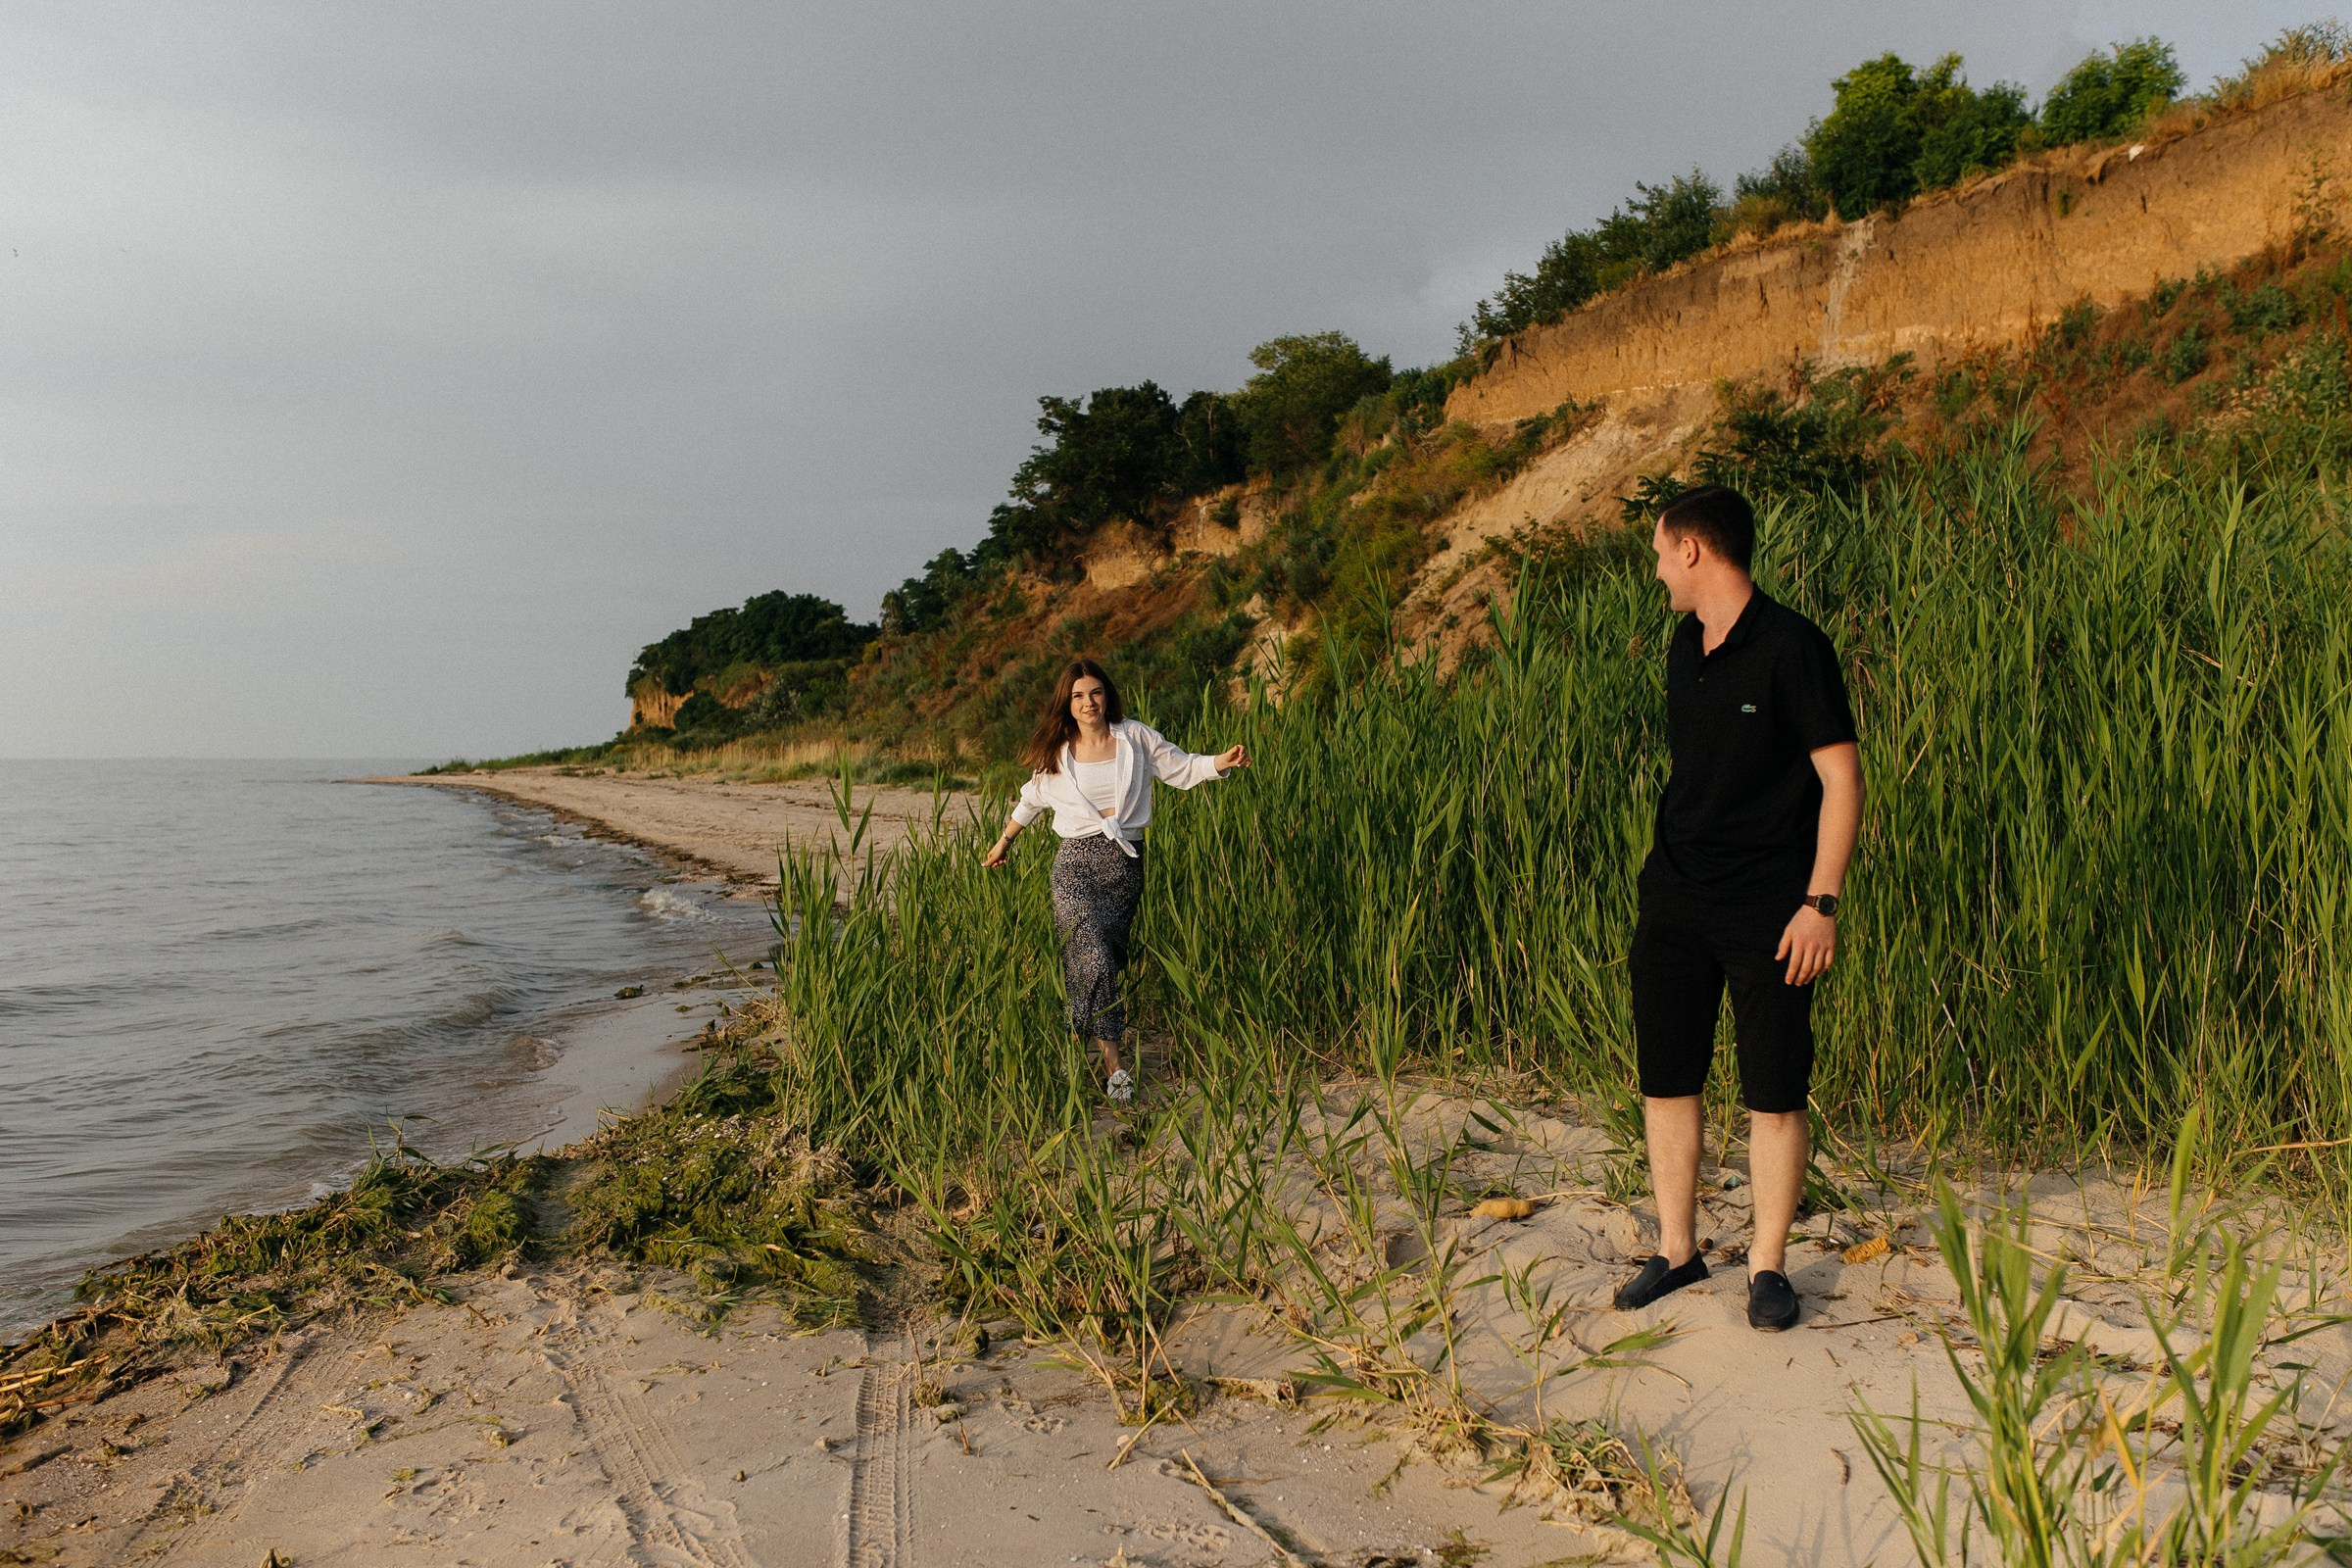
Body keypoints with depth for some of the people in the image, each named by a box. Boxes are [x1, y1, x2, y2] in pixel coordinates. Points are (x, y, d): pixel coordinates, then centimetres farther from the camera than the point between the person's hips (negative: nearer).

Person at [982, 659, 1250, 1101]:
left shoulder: (1135, 738, 4)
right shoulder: (1056, 754, 6)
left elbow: (1182, 768, 7)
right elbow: (1031, 800, 22)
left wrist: (1223, 762, -10)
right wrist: (1004, 841, 32)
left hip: (1126, 864, 2)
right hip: (1077, 863, -2)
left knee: (1108, 958, 6)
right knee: (1095, 960, -15)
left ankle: (1079, 1041, 24)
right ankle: (1112, 1061, -10)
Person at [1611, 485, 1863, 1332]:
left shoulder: (1791, 648, -12)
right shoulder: (1684, 646, 10)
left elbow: (1842, 779, -13)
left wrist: (1821, 902, -17)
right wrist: (1674, 859, 17)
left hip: (1768, 905, -7)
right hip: (1674, 896, 7)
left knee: (1774, 1095, 2)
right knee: (1666, 1078, 9)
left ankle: (1769, 1265, 16)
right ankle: (1677, 1250, 22)